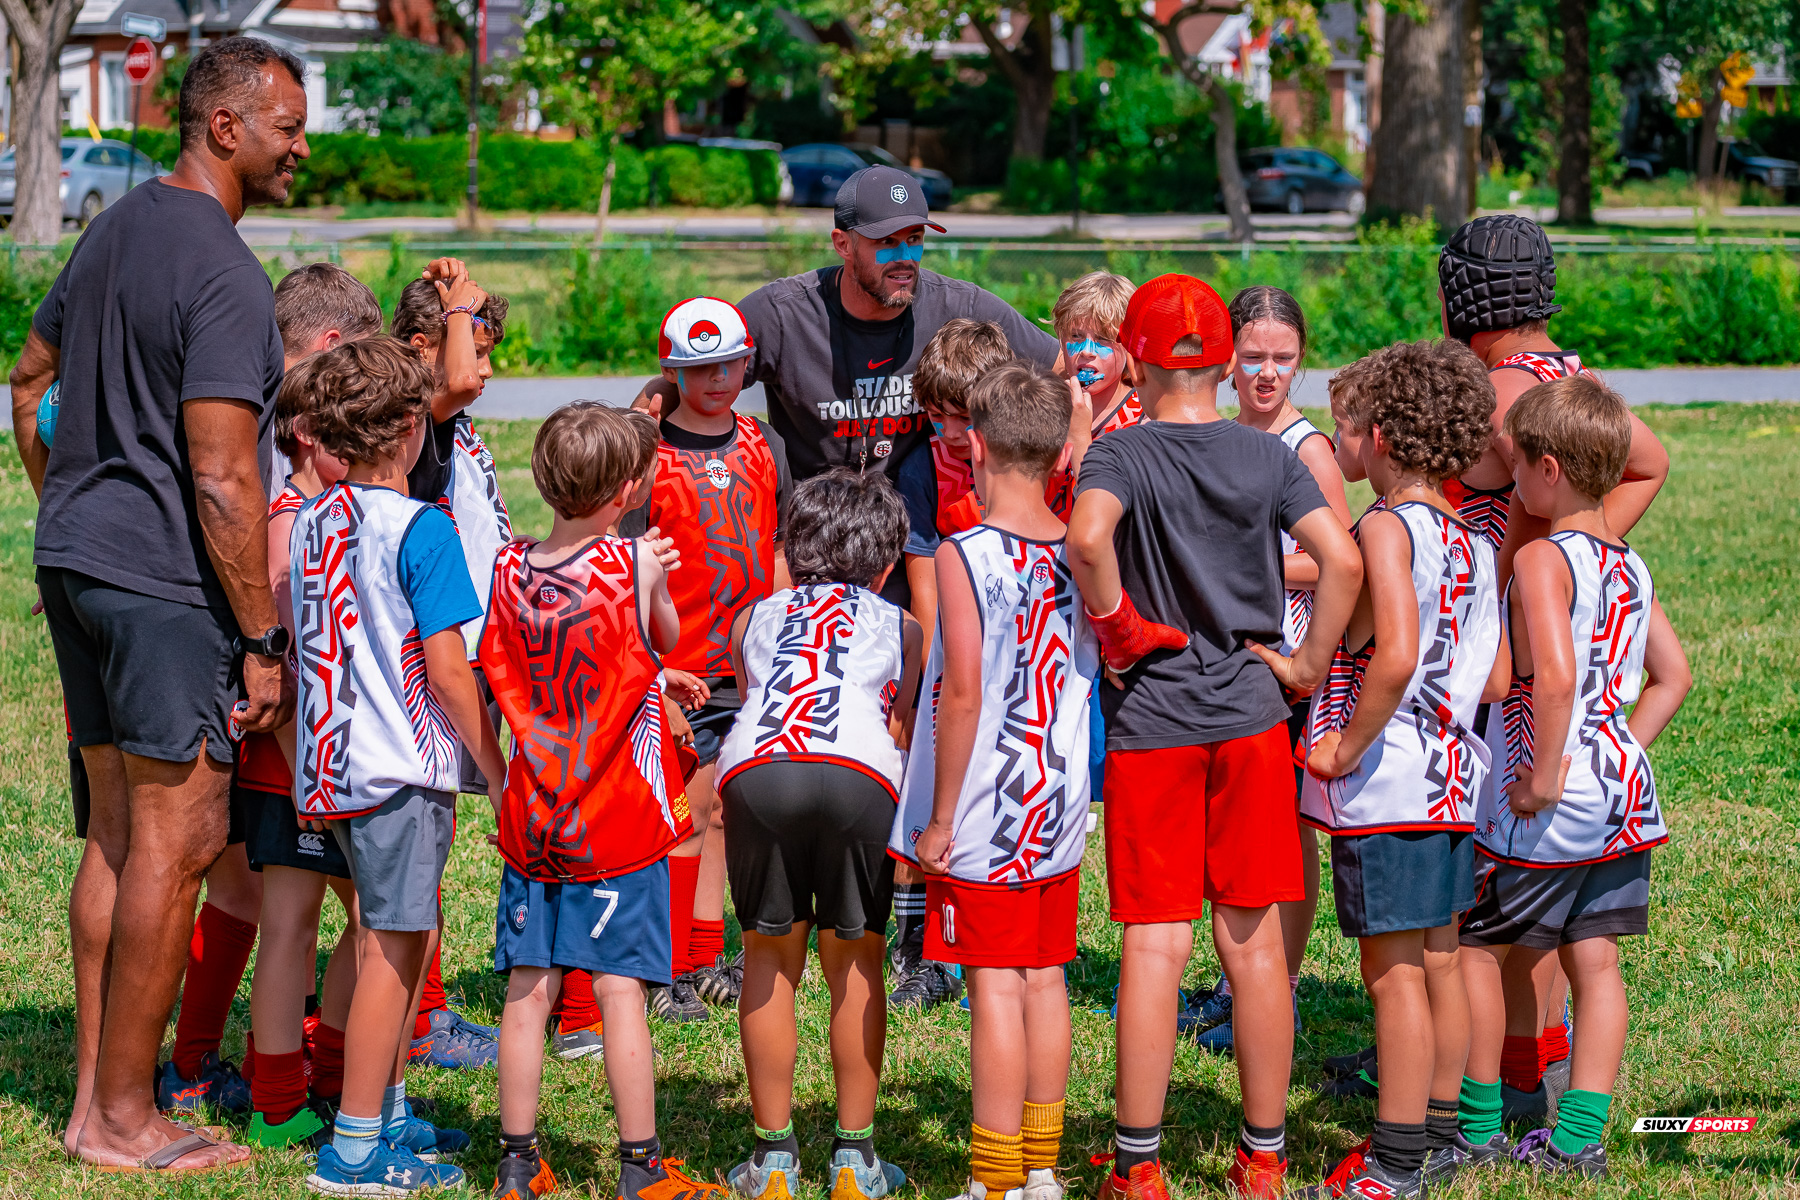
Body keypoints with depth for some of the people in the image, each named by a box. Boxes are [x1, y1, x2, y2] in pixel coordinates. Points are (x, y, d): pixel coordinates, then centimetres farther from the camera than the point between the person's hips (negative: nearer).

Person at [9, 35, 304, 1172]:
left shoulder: (117, 227, 13)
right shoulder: (225, 275, -17)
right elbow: (222, 483, -20)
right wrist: (263, 640, -14)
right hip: (167, 579, -10)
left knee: (118, 833, 14)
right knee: (176, 839, -4)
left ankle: (95, 1096, 19)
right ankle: (126, 1119, 1)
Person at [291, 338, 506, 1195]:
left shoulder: (309, 522, 9)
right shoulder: (419, 528, -13)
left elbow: (306, 646, 14)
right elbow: (445, 667, -15)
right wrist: (495, 767, -7)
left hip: (330, 764, 8)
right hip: (400, 767, -8)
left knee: (402, 935, 18)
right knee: (393, 944, -2)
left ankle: (388, 1114, 25)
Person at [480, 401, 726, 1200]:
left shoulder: (508, 569, 0)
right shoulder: (638, 566, -11)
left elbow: (493, 686, 8)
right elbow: (668, 641, 6)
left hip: (531, 819, 4)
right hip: (620, 820, -4)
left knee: (528, 991, 7)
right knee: (621, 991, 0)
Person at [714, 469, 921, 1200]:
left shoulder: (753, 619, 35)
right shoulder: (900, 626, 32)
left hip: (755, 771, 1)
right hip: (858, 775, -1)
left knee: (770, 959, 14)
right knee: (853, 961, 14)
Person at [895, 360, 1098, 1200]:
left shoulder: (965, 555, -15)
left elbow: (963, 697, -18)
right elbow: (1092, 678, 10)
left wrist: (939, 819, -12)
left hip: (984, 817, -6)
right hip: (1060, 811, 6)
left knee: (994, 988, -2)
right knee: (1044, 980, 12)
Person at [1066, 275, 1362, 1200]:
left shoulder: (1120, 454, -6)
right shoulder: (1266, 456, 3)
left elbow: (1088, 536, -27)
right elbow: (1341, 560, -8)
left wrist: (1116, 626, -12)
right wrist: (1308, 665, 1)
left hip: (1150, 725, -2)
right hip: (1250, 717, 2)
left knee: (1154, 945, 0)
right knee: (1253, 941, 9)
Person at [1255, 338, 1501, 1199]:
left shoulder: (1386, 528, -16)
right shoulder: (1469, 539, 9)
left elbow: (1395, 655, -29)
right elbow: (1493, 675, 9)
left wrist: (1348, 746, -16)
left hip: (1384, 783, -9)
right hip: (1452, 776, 9)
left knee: (1393, 971, -2)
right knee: (1439, 962, 16)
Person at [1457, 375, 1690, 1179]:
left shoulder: (1542, 560, -16)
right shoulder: (1630, 566, 8)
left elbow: (1555, 678, -28)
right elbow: (1673, 676, 15)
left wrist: (1544, 775, -20)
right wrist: (1623, 749, 15)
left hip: (1551, 809, -7)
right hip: (1622, 793, 7)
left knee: (1474, 947, 8)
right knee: (1594, 961, 10)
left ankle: (1479, 1130, 15)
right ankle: (1578, 1139, 12)